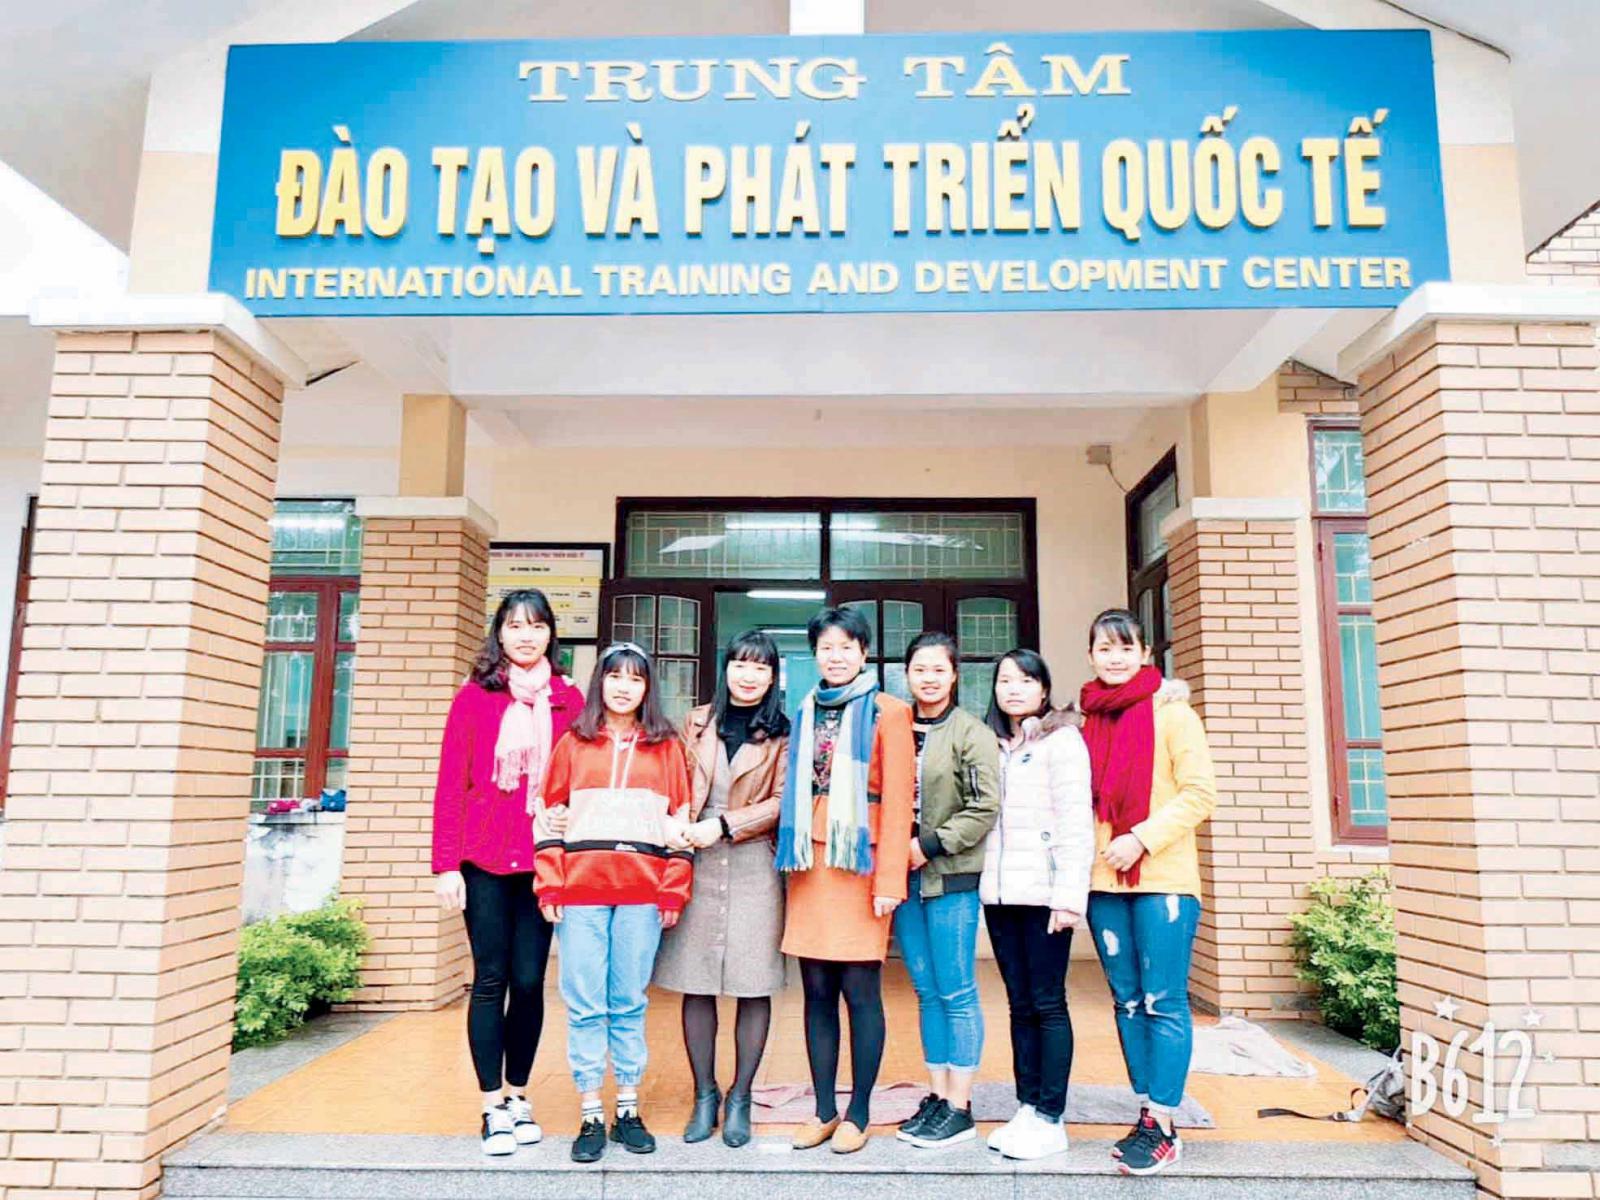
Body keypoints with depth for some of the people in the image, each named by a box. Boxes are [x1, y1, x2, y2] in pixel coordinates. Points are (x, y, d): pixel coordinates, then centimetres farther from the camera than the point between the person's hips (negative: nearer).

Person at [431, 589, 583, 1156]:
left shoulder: (569, 700, 4)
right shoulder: (474, 696, 1)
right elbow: (451, 784, -1)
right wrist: (446, 863, -5)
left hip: (544, 862, 1)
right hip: (484, 861, -1)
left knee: (529, 981, 6)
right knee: (491, 979, 4)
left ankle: (518, 1095, 24)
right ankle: (494, 1105, 17)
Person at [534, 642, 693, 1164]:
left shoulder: (667, 746, 9)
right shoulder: (572, 743, 9)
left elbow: (681, 819, 7)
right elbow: (549, 815, 6)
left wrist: (674, 890, 0)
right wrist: (549, 886, -2)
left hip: (642, 893, 0)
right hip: (580, 891, 0)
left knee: (629, 1003, 6)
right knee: (585, 1004, 3)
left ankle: (629, 1110, 19)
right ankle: (591, 1116, 14)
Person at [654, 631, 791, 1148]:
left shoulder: (782, 734, 2)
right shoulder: (698, 723, 11)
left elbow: (782, 802, -3)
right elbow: (679, 790, 12)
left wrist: (723, 826, -12)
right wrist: (676, 831, -7)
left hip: (754, 868, -2)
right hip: (697, 866, 2)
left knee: (753, 986, 2)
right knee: (696, 985, 5)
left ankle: (740, 1097, 18)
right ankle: (704, 1094, 21)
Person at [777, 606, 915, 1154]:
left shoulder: (887, 712, -1)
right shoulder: (806, 714, 15)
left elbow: (898, 799, -7)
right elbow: (795, 792, 16)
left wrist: (890, 878, -13)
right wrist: (792, 856, 7)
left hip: (861, 863, -5)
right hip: (810, 864, 5)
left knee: (860, 990, 0)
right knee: (817, 991, 8)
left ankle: (858, 1114, 13)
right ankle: (824, 1111, 19)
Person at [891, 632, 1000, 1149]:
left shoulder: (971, 732, -6)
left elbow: (986, 807, -12)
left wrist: (930, 845, -13)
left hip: (951, 877, -5)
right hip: (904, 875, 5)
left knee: (956, 993, 2)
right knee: (926, 992, 13)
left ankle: (959, 1107, 12)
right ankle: (937, 1094, 24)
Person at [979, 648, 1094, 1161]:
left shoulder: (1061, 740, -2)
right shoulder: (992, 746, 17)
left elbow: (1075, 823, -9)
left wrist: (1069, 896, -15)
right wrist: (983, 883, 5)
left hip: (1043, 892, -5)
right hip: (999, 894, 6)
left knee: (1048, 1004, -1)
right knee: (1020, 1004, 10)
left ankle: (1051, 1118, 7)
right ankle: (1027, 1108, 18)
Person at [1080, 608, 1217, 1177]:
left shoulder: (1170, 711, -3)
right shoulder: (1088, 720, 12)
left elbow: (1200, 793, -8)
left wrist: (1142, 838, -16)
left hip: (1162, 879, -5)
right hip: (1104, 881, 5)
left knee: (1163, 1000, -3)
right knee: (1128, 1001, 10)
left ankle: (1162, 1126, 6)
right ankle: (1147, 1116, 20)